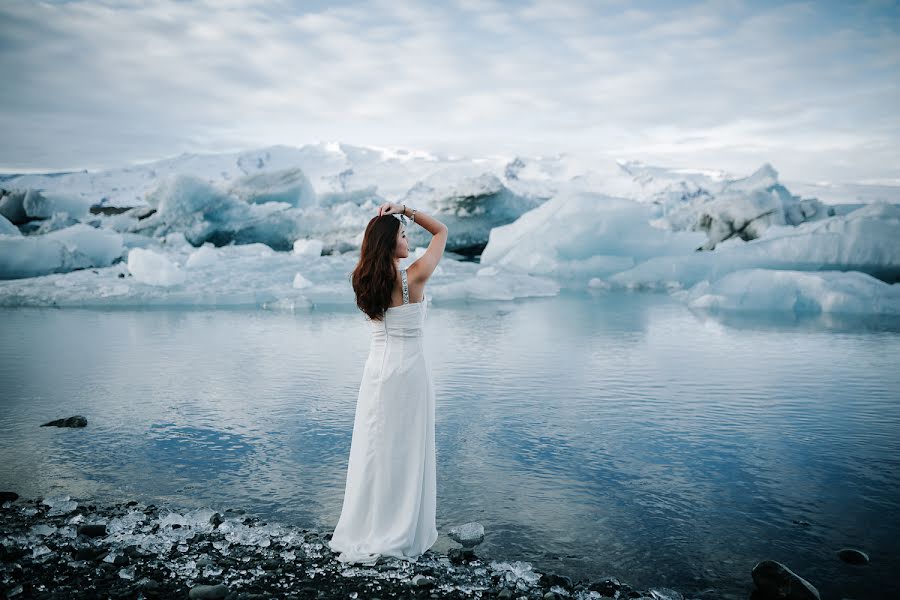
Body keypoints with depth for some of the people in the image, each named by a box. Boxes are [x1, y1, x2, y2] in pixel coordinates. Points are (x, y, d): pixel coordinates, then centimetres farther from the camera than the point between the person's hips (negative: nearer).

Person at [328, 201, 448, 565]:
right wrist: (407, 210, -5)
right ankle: (398, 536, 14)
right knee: (406, 452, 5)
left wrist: (387, 219, 10)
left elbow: (374, 246, 23)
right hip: (408, 371, -5)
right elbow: (441, 231, -2)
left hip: (377, 371, 6)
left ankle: (362, 534, 21)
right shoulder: (414, 278, -13)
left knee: (373, 452, 12)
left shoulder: (366, 279, 2)